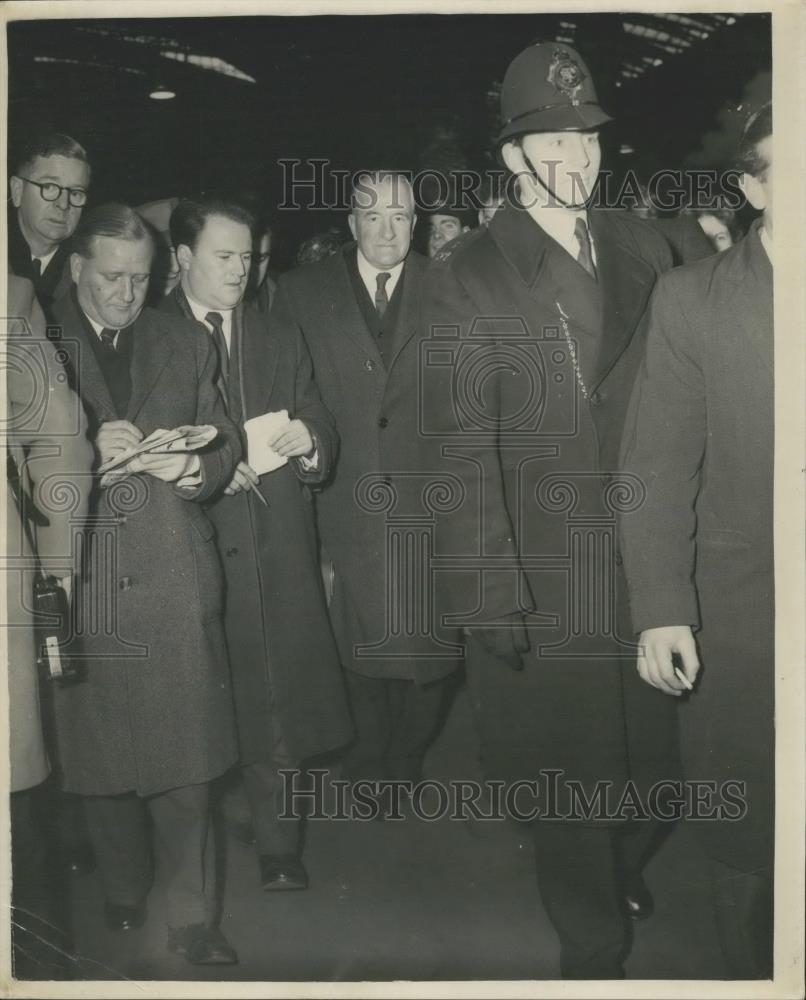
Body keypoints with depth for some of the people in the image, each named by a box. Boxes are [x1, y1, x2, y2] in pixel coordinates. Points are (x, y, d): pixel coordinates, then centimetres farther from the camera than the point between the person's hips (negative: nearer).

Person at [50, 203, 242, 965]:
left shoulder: (185, 345, 15)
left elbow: (226, 447, 16)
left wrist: (195, 469, -6)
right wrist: (90, 446, -13)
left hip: (174, 581, 1)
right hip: (82, 581, -1)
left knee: (183, 760, -1)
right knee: (99, 757, 7)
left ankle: (192, 919, 10)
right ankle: (123, 894, 29)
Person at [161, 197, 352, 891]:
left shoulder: (282, 343, 18)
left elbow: (324, 440, 16)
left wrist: (308, 445, -7)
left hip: (279, 553, 3)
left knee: (278, 700, 2)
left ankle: (277, 848, 14)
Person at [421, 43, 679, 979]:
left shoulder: (640, 247, 7)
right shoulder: (466, 275, -5)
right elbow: (465, 443, -10)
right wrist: (495, 590, -15)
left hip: (647, 556, 4)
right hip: (545, 576, -3)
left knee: (650, 755, 14)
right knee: (571, 779, 8)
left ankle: (622, 868, 44)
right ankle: (593, 952, 29)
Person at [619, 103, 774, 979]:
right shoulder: (692, 299, -1)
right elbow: (658, 465, -5)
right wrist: (660, 610, -12)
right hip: (739, 615, -1)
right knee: (741, 836, 11)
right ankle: (747, 968, 30)